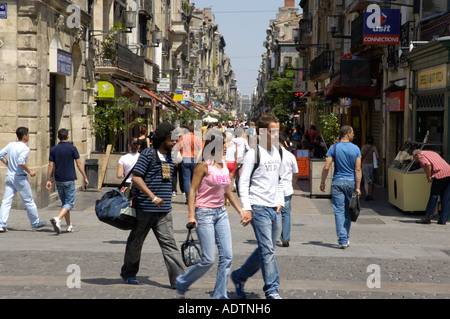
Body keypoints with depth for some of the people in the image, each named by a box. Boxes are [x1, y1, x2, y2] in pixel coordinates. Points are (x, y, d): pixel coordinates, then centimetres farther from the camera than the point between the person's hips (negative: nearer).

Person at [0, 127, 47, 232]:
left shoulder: (10, 145, 6)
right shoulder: (25, 148, -14)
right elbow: (21, 162, -26)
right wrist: (30, 172, -13)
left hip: (9, 177, 6)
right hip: (20, 178, -6)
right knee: (29, 201, 8)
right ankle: (35, 223, 19)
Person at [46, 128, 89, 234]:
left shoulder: (53, 149, 3)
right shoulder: (72, 148, -6)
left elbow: (51, 166, 0)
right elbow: (79, 164, -5)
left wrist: (48, 180, 4)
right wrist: (85, 177, 1)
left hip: (58, 180, 4)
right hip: (69, 180, -4)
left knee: (64, 202, 15)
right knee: (69, 203, -4)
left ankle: (69, 226, 18)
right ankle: (57, 219, -27)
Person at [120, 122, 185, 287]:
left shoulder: (169, 157, 11)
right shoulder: (148, 154, -11)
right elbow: (135, 177, -17)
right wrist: (153, 197, -23)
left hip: (164, 211, 5)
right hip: (144, 208, -5)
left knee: (169, 243, -4)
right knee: (136, 242, 11)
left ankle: (178, 279, -9)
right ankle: (128, 273, 30)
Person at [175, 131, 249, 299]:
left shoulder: (224, 166, 10)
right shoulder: (204, 166, -10)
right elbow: (192, 190, -10)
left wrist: (241, 211, 15)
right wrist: (191, 215, -18)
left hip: (221, 213, 7)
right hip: (205, 213, -7)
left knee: (227, 256, 0)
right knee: (208, 260, -6)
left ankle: (220, 295, 8)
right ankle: (181, 284, 16)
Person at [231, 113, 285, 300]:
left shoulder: (277, 152, 14)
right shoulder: (253, 153, -9)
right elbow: (243, 182, -10)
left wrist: (280, 201, 13)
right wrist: (246, 207, -16)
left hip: (274, 209, 8)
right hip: (259, 208, -8)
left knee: (266, 250, 12)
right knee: (267, 250, -10)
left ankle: (239, 277, 27)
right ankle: (272, 290, -4)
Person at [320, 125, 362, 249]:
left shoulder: (334, 148, -3)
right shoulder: (355, 149, -1)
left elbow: (326, 167, -7)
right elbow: (358, 169, -5)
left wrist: (323, 182, 4)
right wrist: (358, 187, -3)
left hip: (337, 182, -1)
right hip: (351, 182, 1)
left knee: (339, 211, -1)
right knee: (348, 211, 14)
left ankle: (342, 240, -9)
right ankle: (346, 238, 22)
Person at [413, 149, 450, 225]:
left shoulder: (421, 156, 6)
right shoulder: (432, 153, 32)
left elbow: (428, 164, -16)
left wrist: (428, 177, -7)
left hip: (440, 174, -7)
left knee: (433, 196, 0)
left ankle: (427, 218, 4)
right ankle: (443, 220, 6)